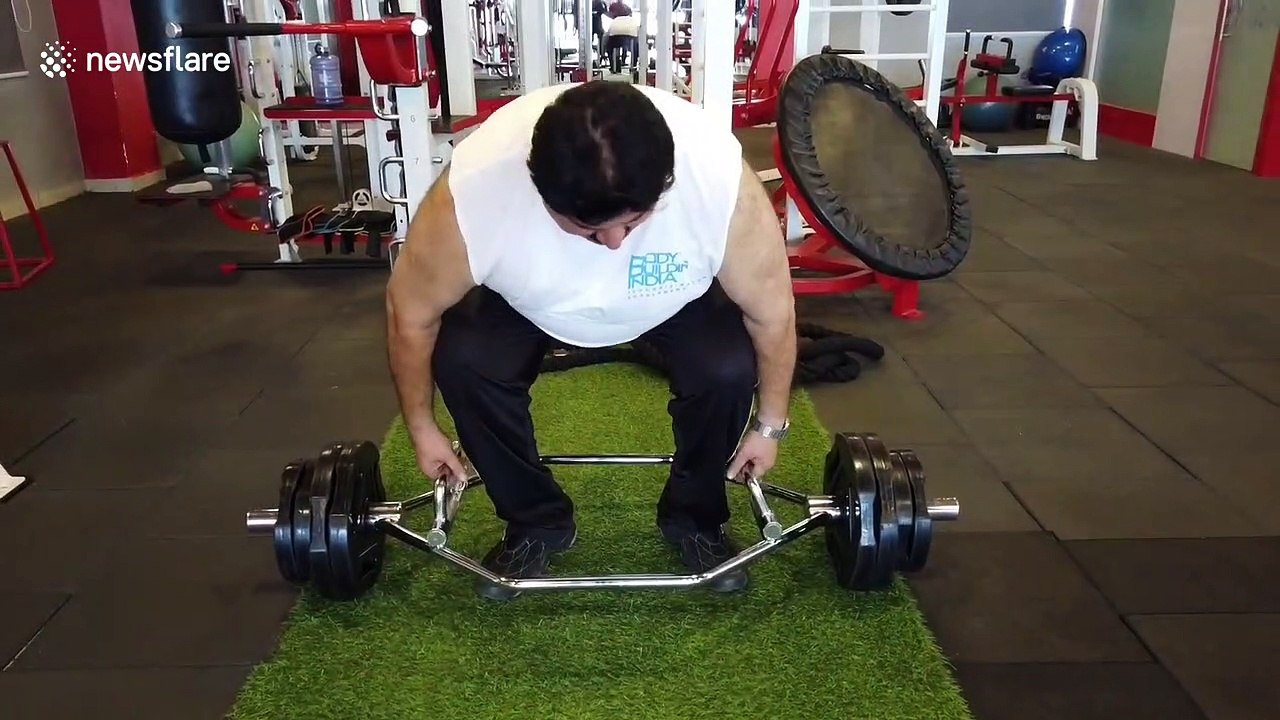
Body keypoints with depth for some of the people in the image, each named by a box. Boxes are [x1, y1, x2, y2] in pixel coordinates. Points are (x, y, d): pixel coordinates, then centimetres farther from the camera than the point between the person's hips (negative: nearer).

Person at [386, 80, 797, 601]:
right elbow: (410, 314, -18)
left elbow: (773, 312, -19)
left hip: (680, 295, 0)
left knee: (728, 371, -25)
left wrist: (770, 424, -8)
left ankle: (694, 517, 6)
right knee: (462, 364, -23)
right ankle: (536, 521, 4)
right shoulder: (472, 192, -38)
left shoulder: (721, 179, -37)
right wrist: (421, 427, -7)